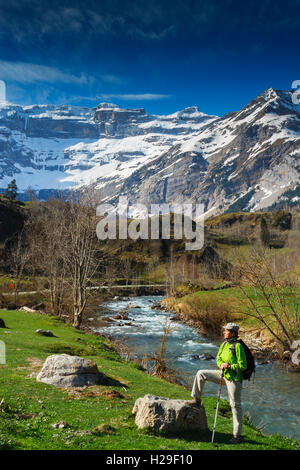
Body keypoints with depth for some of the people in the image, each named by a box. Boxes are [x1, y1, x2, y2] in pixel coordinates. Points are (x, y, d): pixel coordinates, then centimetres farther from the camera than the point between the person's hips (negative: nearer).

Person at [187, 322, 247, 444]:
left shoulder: (238, 346, -17)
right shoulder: (224, 344, 6)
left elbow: (243, 365, -17)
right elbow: (218, 358, 11)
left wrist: (229, 366, -22)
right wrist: (221, 364, -11)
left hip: (234, 378, -8)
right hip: (223, 374, 8)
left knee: (235, 405, -1)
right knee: (201, 374, 3)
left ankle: (237, 435, 9)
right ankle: (197, 400, 14)